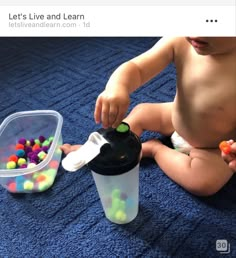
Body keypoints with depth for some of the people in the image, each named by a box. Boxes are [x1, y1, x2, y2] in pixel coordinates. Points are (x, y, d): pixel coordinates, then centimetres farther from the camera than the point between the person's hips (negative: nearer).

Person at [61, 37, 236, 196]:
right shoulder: (179, 43, -23)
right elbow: (136, 68, -29)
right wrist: (116, 87, -51)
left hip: (215, 148, -4)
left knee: (204, 183, -27)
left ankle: (155, 148, -3)